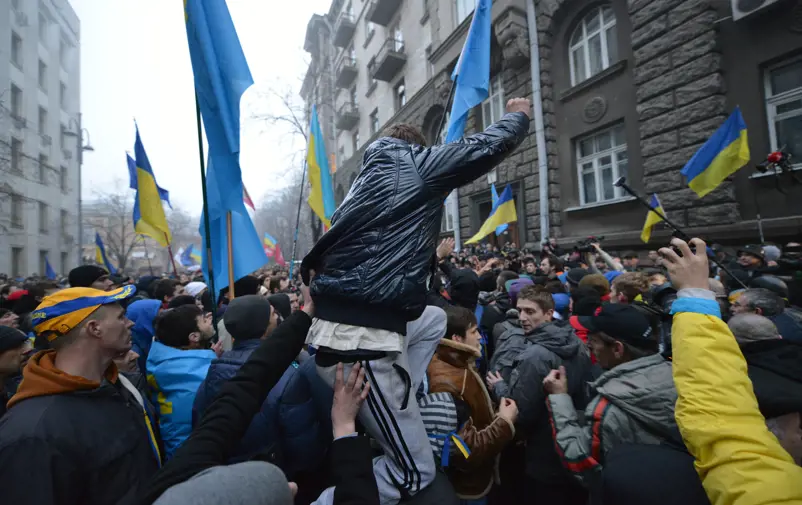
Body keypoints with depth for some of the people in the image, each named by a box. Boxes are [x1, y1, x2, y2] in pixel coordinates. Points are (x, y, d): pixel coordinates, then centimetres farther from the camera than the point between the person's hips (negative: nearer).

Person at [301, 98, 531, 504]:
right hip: (362, 345, -9)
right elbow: (487, 147, 3)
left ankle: (398, 408, 21)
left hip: (338, 327, 9)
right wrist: (518, 115, 25)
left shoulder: (368, 179, 19)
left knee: (435, 319, 30)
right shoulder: (414, 163, -2)